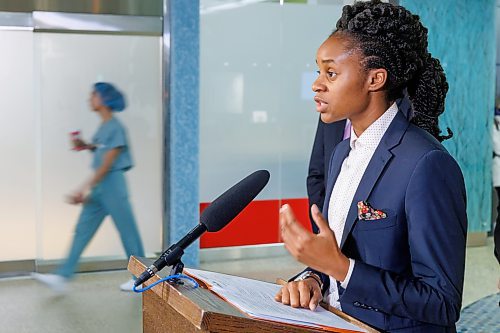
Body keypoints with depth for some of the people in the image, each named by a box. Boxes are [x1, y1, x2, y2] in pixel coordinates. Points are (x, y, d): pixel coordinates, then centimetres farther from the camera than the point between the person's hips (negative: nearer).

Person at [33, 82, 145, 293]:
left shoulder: (115, 128, -15)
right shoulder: (103, 127, 11)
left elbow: (107, 164, -18)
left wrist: (85, 188, -18)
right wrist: (87, 146, 5)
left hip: (112, 185, -9)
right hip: (98, 187, 9)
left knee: (127, 232, 2)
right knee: (82, 231, 7)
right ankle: (62, 277, 8)